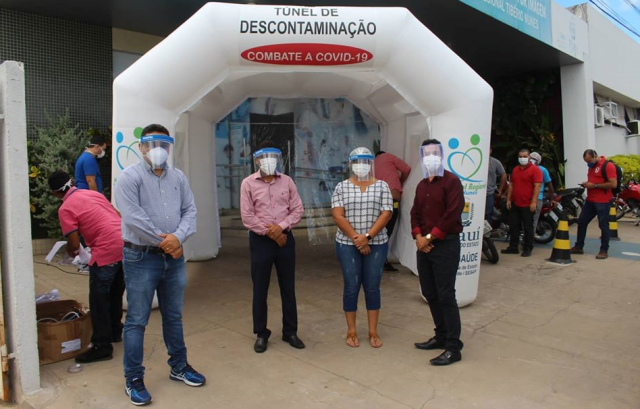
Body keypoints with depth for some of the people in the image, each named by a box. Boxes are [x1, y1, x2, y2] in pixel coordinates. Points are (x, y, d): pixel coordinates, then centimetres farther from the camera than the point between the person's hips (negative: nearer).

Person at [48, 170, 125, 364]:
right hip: (126, 245, 8)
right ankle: (115, 332, 37)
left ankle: (102, 347, 11)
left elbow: (74, 244, -5)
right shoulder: (93, 193, 17)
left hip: (107, 252, -8)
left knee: (99, 300, 5)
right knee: (115, 295, 23)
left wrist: (71, 251, 18)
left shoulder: (65, 209, -2)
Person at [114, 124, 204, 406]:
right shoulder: (130, 177, -8)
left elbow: (190, 210, 2)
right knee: (137, 320, 4)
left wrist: (178, 237, -16)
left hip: (174, 257, 5)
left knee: (174, 316, 18)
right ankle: (134, 379, 20)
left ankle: (179, 366, 34)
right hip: (141, 258, -5)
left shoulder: (178, 177, 9)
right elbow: (133, 217, -18)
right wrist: (164, 241, -14)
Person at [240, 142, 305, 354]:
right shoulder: (248, 183, -4)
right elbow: (247, 217, -9)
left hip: (285, 238, 2)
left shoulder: (287, 181, 4)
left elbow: (298, 209, 1)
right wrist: (270, 233, -10)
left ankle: (290, 332, 24)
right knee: (260, 289, 6)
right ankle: (261, 334, 21)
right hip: (260, 240, -2)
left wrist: (281, 227, -14)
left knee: (288, 287, 10)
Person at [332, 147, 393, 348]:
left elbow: (386, 214, -6)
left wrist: (367, 237, -15)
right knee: (351, 287, 5)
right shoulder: (342, 187, 1)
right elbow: (337, 215, -7)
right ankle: (351, 331, 19)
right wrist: (356, 238, -15)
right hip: (348, 245, -1)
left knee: (373, 287, 7)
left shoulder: (382, 186, 3)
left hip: (377, 244, 1)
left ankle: (373, 332, 19)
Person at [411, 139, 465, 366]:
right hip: (424, 245, 8)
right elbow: (415, 213, 14)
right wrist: (418, 236, -4)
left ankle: (454, 347, 4)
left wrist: (430, 237, -15)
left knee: (445, 296, -5)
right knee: (429, 293, 13)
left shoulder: (451, 181, -8)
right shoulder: (421, 185, 17)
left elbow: (452, 215, -17)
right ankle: (441, 336, 28)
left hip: (445, 245, -8)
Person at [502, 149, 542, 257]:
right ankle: (513, 247, 20)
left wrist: (534, 202, -19)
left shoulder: (535, 169, -7)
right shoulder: (515, 169, 14)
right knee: (513, 227, 11)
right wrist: (508, 199, 11)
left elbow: (537, 186, -13)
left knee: (528, 228, 2)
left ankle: (527, 249, 11)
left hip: (528, 205, -7)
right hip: (515, 204, 7)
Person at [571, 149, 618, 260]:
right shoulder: (592, 166, 14)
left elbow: (613, 184, -20)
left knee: (603, 226, 0)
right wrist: (587, 184, 6)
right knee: (581, 222, 10)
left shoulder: (608, 165, -13)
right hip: (590, 200, 9)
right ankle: (578, 247, 19)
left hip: (602, 202, -9)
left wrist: (594, 185, -20)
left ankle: (604, 250, 10)